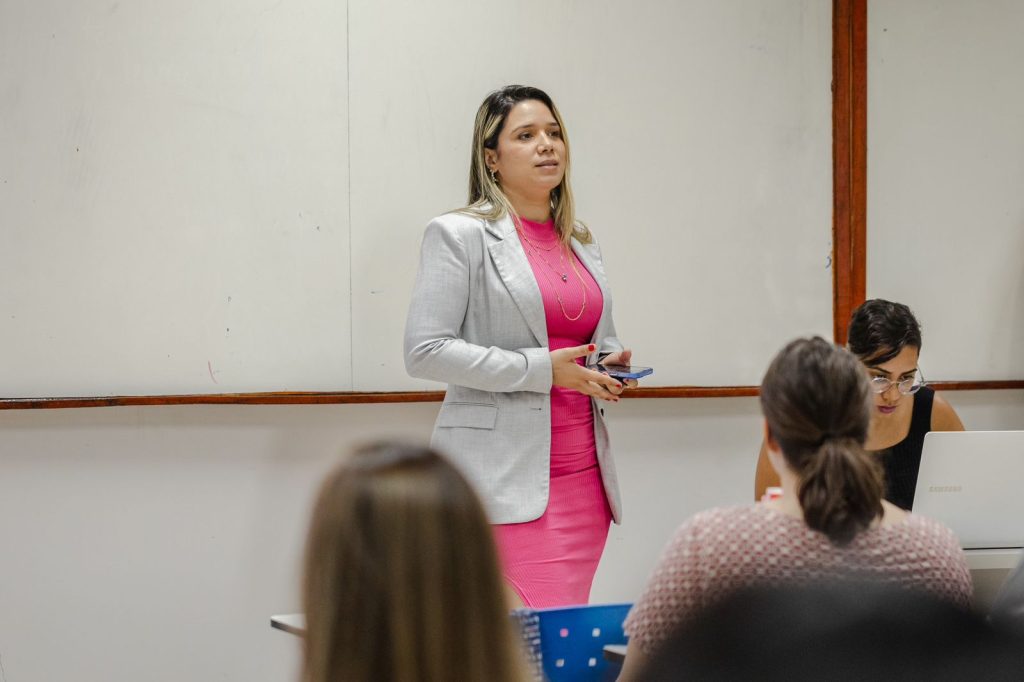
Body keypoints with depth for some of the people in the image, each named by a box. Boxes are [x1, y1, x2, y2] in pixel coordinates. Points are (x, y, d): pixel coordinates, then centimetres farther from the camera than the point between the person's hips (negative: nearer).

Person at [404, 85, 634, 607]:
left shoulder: (581, 242, 18)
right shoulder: (459, 234, -2)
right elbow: (425, 351, -10)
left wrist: (611, 365, 6)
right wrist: (541, 369, -14)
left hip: (583, 472, 7)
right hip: (506, 479, -6)